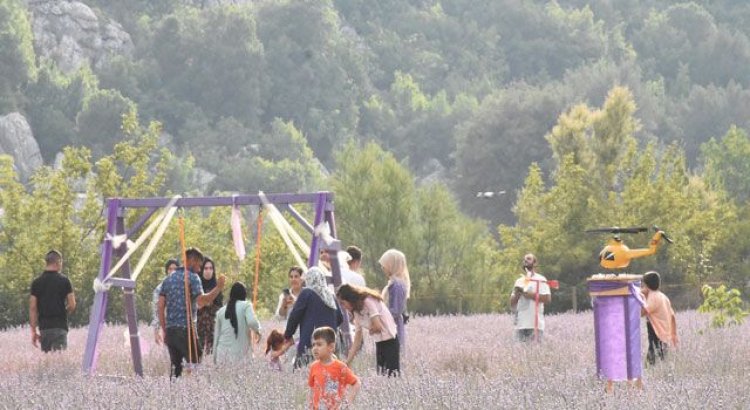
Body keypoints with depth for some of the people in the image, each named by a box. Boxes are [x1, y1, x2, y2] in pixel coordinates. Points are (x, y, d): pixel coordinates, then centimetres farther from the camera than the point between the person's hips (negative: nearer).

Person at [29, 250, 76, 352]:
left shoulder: (37, 282, 4)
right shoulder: (64, 280, -3)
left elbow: (32, 308, 1)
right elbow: (72, 305, -5)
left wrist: (33, 331, 4)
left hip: (44, 327, 3)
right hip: (60, 326, -3)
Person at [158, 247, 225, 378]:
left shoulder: (168, 279, 15)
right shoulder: (192, 277, -5)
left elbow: (161, 306, 12)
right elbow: (201, 301, -18)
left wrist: (164, 330, 15)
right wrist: (218, 288, -12)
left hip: (170, 329, 6)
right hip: (186, 328, -6)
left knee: (175, 366, 8)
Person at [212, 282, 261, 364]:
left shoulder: (221, 311, 14)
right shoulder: (246, 305, 1)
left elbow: (216, 336, 15)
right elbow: (252, 322, -17)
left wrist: (215, 358, 21)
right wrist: (257, 330, 5)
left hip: (223, 352, 4)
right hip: (240, 352, -4)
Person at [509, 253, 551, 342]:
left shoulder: (540, 280, 3)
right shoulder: (519, 281, 19)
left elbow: (547, 298, -8)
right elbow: (512, 304, 18)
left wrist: (530, 295, -12)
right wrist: (516, 294, -2)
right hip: (520, 325, 5)